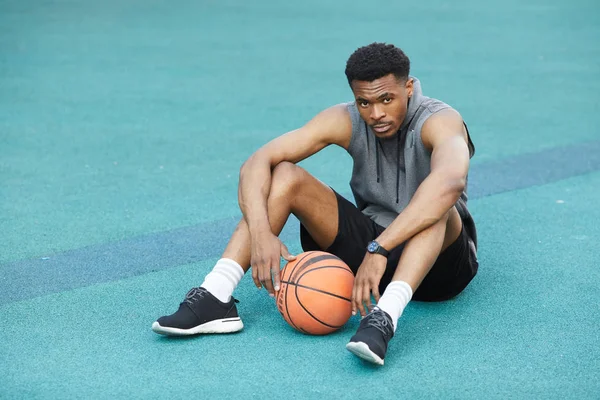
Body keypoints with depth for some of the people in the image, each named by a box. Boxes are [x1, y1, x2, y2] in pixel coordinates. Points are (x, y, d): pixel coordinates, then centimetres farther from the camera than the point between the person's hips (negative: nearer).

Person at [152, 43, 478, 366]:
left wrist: (378, 250, -54)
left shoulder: (439, 120, -23)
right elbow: (256, 163, -19)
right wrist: (261, 232, -37)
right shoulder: (346, 121, -10)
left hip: (438, 259, -4)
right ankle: (215, 298, -29)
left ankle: (384, 316, -55)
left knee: (437, 204, -38)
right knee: (284, 175, -16)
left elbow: (451, 181, -48)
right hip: (370, 243, 4)